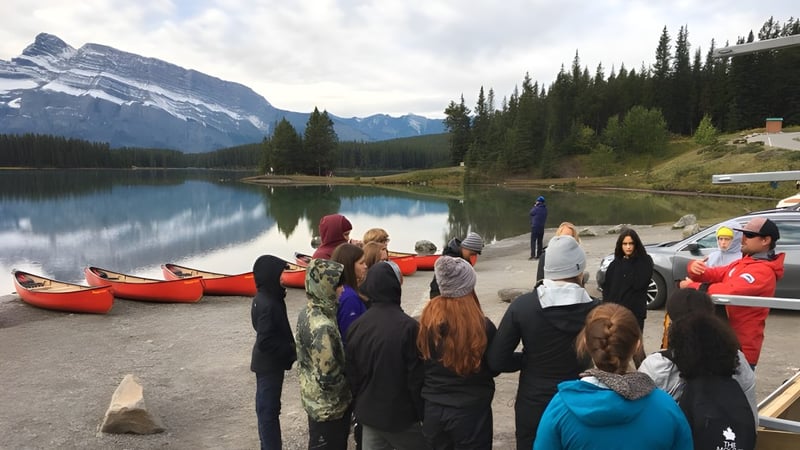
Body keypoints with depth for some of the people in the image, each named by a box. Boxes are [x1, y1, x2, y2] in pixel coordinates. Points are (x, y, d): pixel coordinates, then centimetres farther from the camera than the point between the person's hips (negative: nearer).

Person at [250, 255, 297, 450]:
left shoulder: (264, 298, 4)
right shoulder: (268, 305, -26)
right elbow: (266, 342, -27)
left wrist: (290, 348, 6)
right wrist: (292, 350, -17)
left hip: (267, 363, 10)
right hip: (269, 365, -10)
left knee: (267, 408, 19)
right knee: (269, 410, 2)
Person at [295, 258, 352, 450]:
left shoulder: (308, 313, 0)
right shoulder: (322, 327, -30)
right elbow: (328, 378, -28)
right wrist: (351, 383, -9)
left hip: (317, 402, 9)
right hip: (328, 407, -9)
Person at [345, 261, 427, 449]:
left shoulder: (357, 325, -3)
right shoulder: (407, 326, -22)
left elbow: (351, 373, 4)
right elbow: (416, 377, -17)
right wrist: (422, 413, -4)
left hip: (368, 413, 6)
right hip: (401, 415, -5)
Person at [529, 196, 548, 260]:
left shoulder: (537, 208, -16)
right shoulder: (545, 209, 5)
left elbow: (531, 213, -2)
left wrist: (534, 206, 7)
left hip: (535, 227, -7)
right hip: (542, 227, 7)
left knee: (533, 241, -4)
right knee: (540, 241, 12)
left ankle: (533, 255, -9)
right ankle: (539, 255, 16)